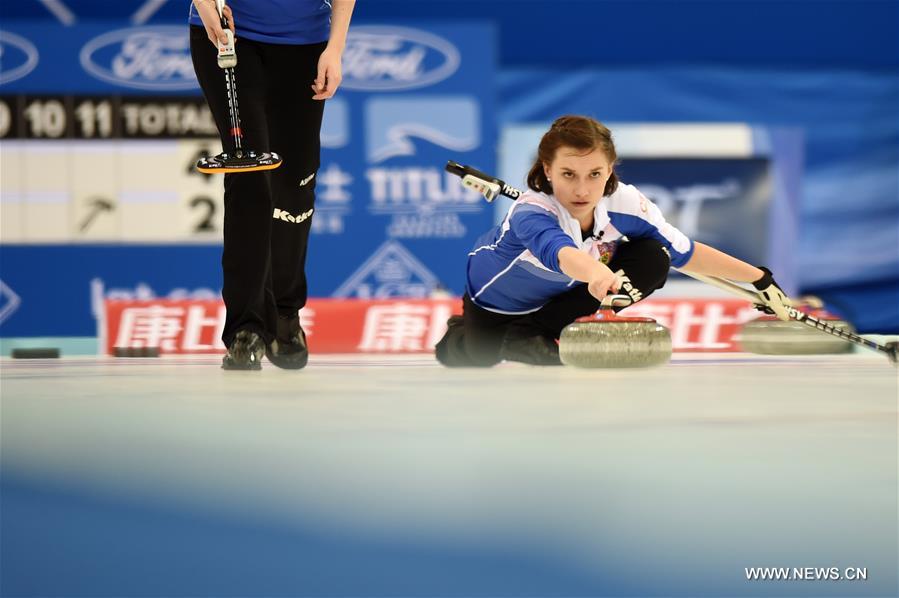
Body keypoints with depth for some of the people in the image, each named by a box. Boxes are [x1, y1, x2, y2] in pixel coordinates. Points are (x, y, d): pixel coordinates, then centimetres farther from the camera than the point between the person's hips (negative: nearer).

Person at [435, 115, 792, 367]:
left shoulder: (626, 204, -28)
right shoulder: (530, 213, -43)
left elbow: (686, 253, -13)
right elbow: (558, 249, -67)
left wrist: (760, 279, -13)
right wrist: (597, 273, -88)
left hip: (562, 295, 3)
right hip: (497, 303, -3)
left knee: (653, 259, -16)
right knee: (478, 356, -18)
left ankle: (536, 333, -9)